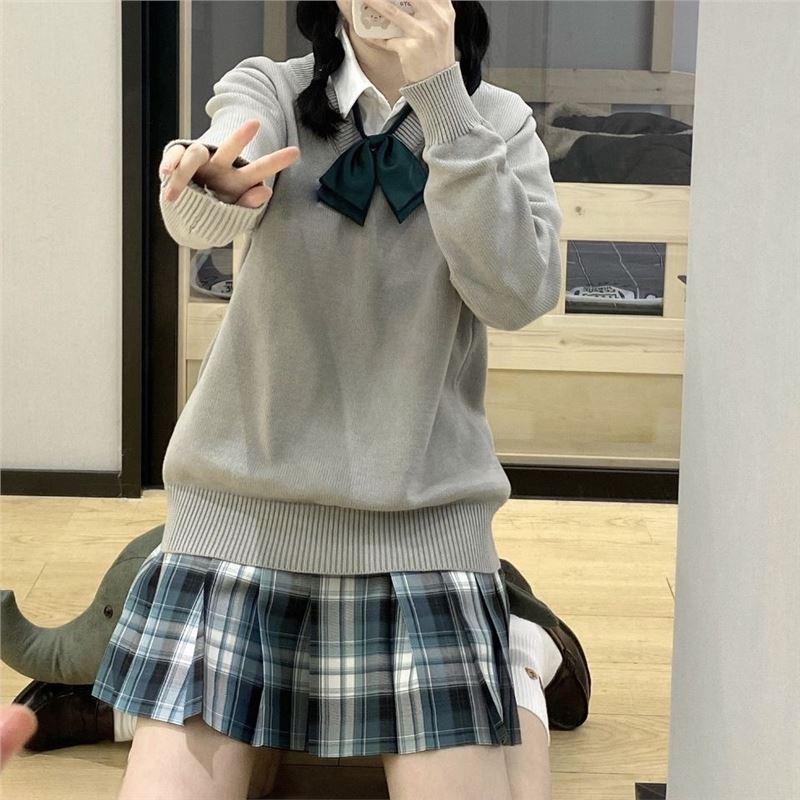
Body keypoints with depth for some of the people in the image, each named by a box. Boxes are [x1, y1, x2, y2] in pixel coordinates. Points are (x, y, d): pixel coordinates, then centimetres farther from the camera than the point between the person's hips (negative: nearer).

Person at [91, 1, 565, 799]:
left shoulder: (498, 121, 3)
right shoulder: (266, 88, 0)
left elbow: (517, 295, -13)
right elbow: (201, 214, -22)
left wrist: (442, 99, -18)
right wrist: (215, 182, -45)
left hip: (421, 521, 0)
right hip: (242, 509, 0)